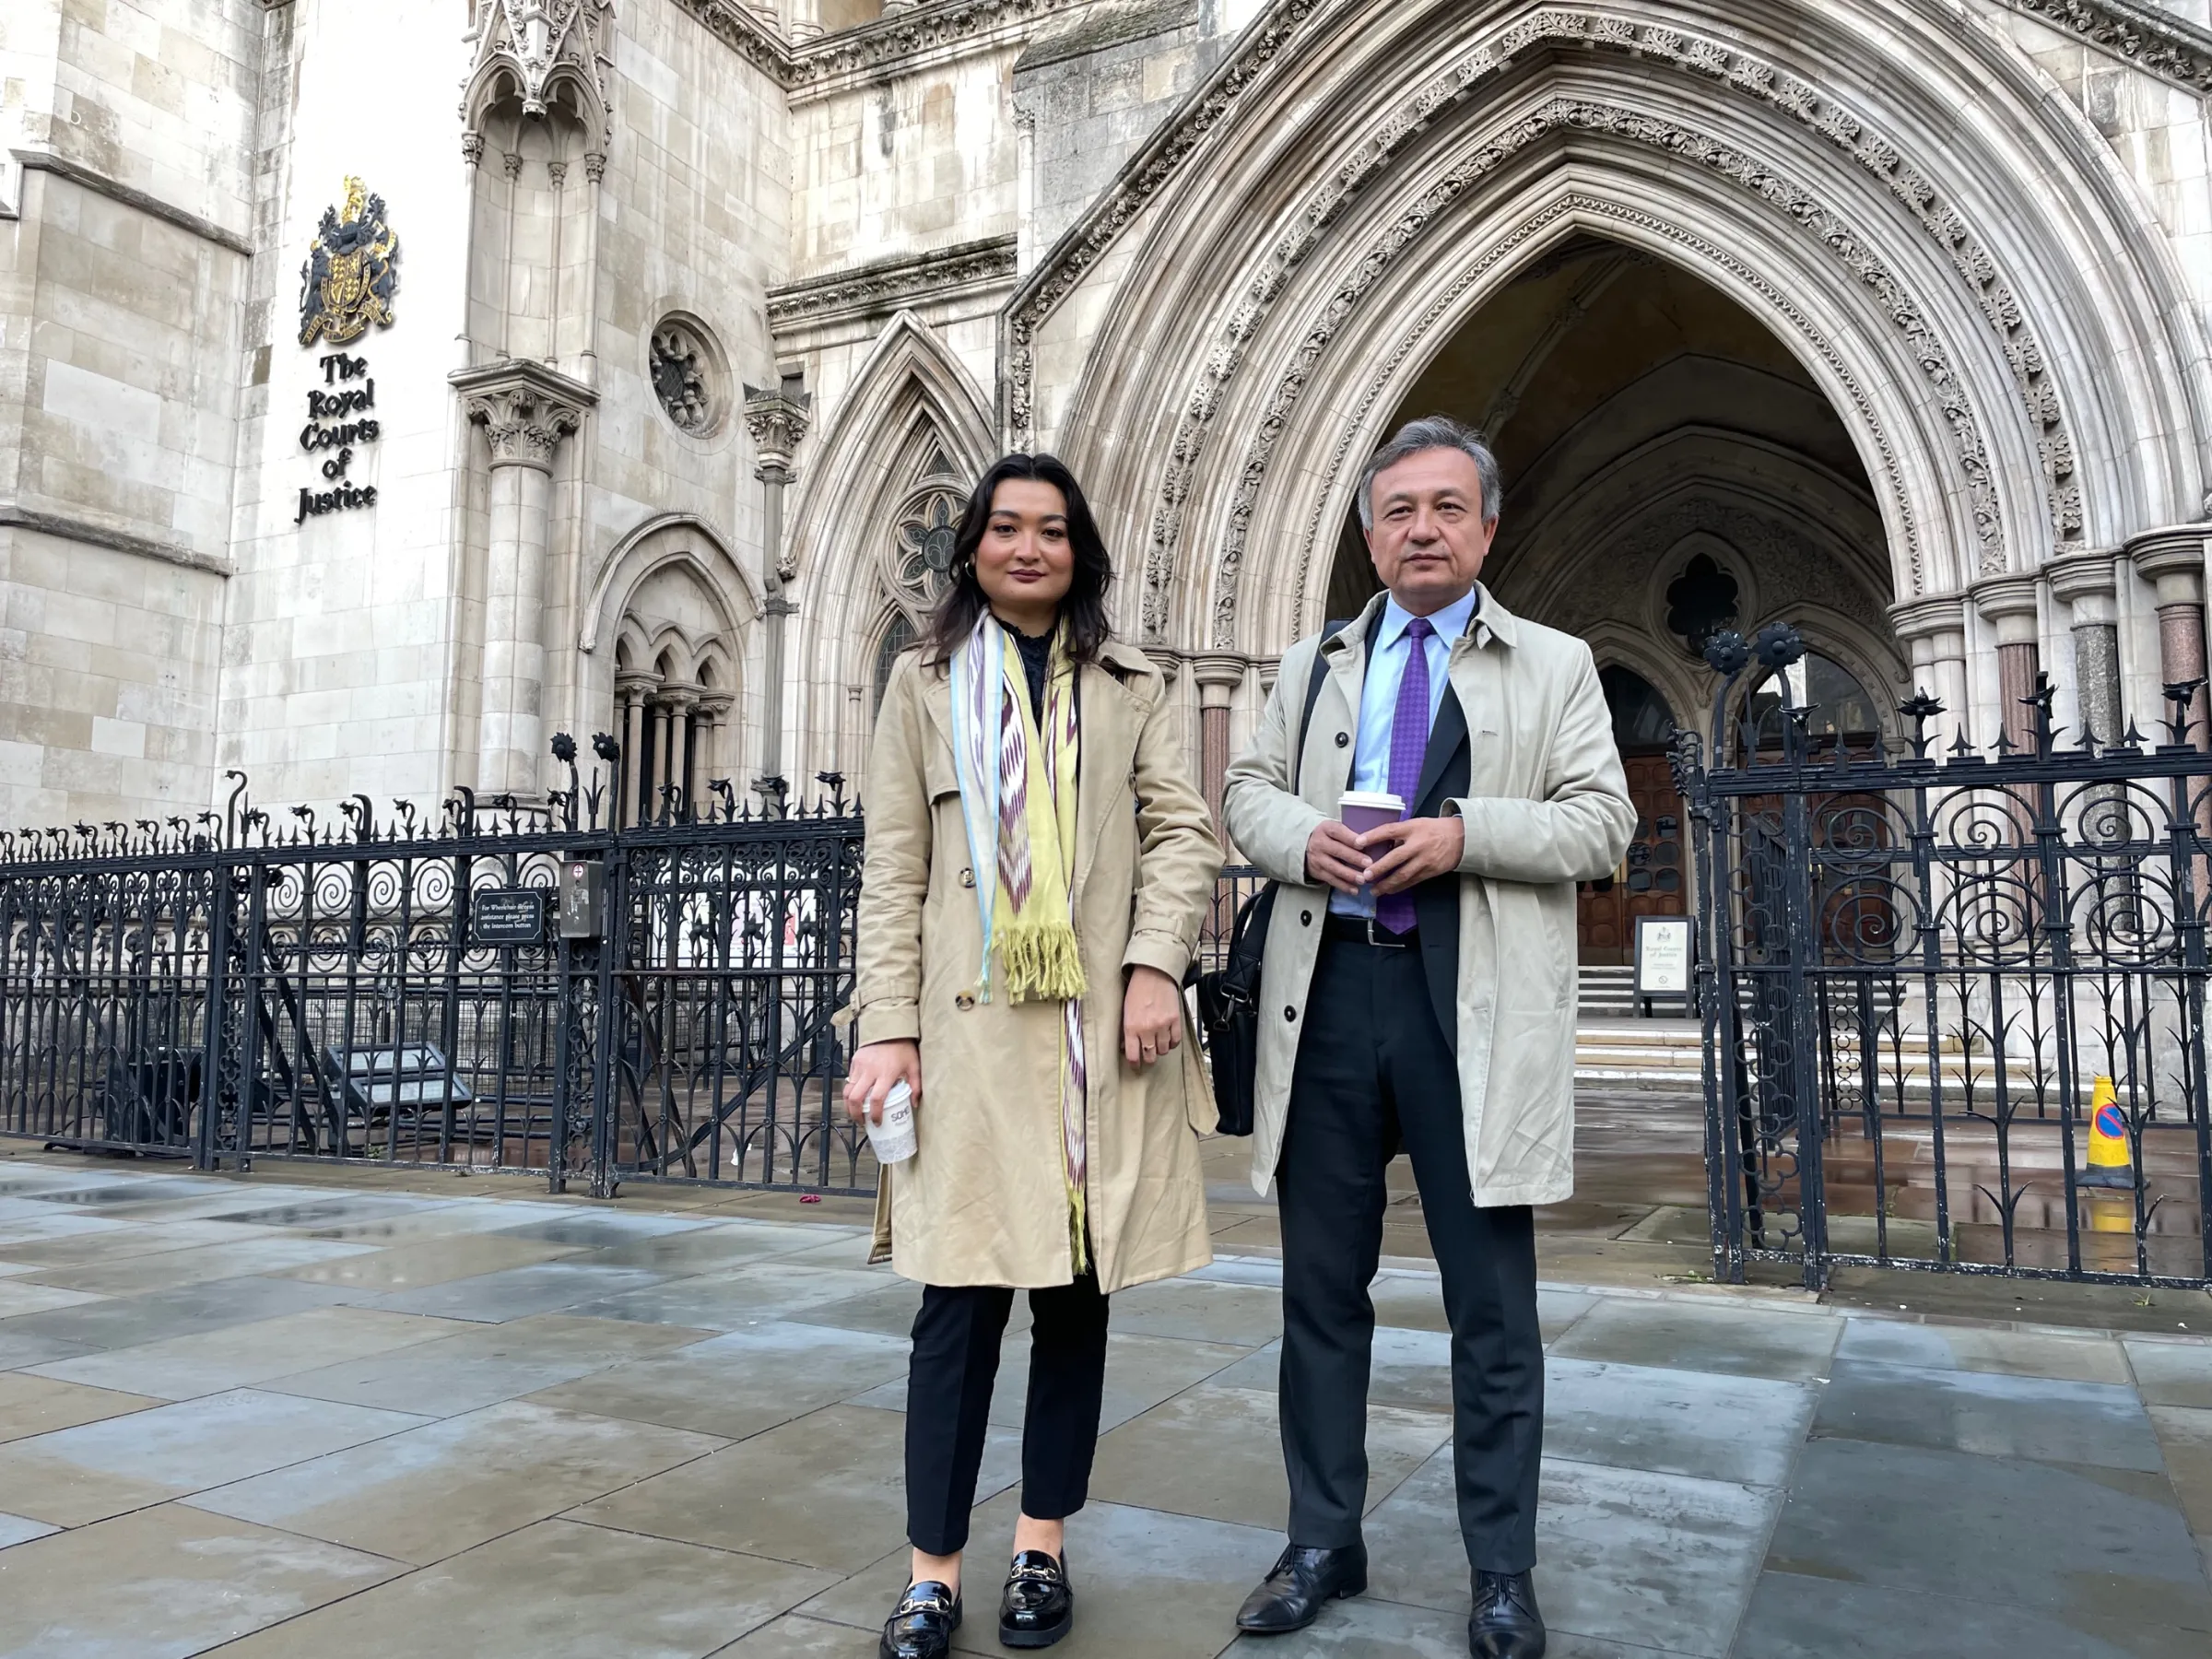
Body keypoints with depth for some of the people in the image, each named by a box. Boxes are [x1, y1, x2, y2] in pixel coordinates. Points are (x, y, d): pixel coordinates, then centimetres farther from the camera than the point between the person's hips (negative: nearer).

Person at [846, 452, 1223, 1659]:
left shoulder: (1132, 689, 15)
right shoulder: (925, 684, 11)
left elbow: (1181, 830, 6)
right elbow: (892, 869, 5)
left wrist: (1157, 962, -10)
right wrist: (887, 1027, -3)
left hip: (1103, 1027, 2)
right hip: (970, 1028, -1)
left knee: (1079, 1289, 7)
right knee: (963, 1297, -4)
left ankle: (1042, 1549, 22)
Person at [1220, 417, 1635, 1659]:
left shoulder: (1556, 665, 9)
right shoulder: (1313, 667, 17)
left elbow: (1603, 821, 1)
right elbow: (1248, 790, 15)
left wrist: (1464, 834, -14)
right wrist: (1302, 836, -7)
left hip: (1476, 1008, -2)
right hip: (1331, 994, 3)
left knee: (1493, 1303, 5)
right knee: (1321, 1284, 10)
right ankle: (1325, 1543, 27)